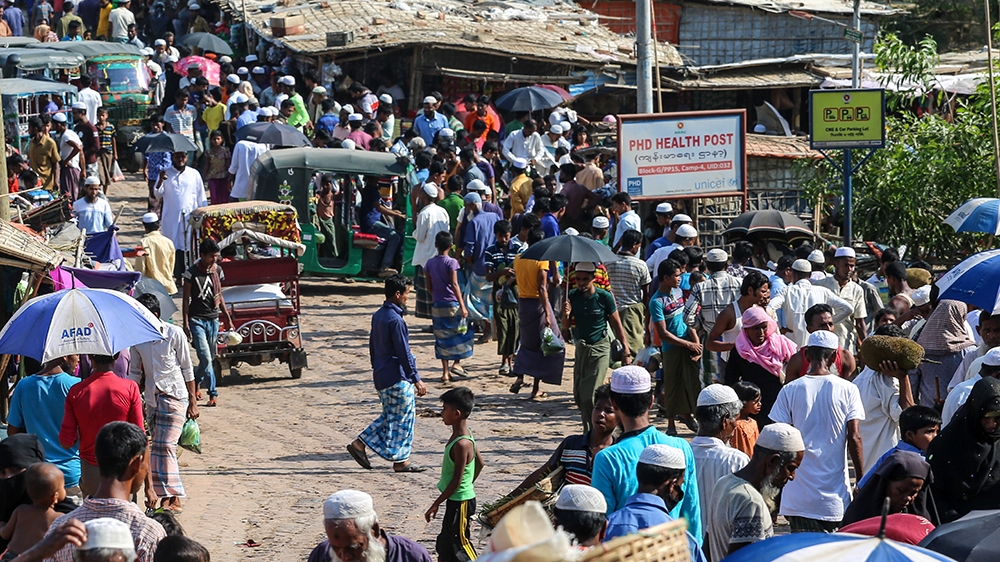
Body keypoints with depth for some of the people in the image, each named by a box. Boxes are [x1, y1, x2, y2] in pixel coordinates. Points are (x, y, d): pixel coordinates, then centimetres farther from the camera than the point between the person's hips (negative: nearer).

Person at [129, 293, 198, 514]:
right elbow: (135, 372, 12)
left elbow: (187, 369, -3)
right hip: (152, 398, 5)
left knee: (166, 445, -13)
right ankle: (169, 495, 11)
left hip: (175, 396, -5)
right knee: (157, 446, 5)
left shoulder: (175, 334, -10)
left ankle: (172, 497, -12)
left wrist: (193, 401, -3)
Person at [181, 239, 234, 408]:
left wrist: (228, 318, 15)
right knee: (205, 357, -12)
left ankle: (195, 382, 32)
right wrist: (186, 324, -10)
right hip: (197, 320, -5)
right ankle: (213, 394, -8)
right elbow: (185, 299, -6)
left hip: (213, 319, 5)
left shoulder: (217, 270, 6)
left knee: (209, 357, 9)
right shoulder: (192, 273, -9)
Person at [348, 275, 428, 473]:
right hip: (398, 378, -9)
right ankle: (401, 460, 8)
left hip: (381, 376, 9)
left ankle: (360, 444, 15)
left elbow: (372, 347, 17)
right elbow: (404, 354, -18)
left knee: (390, 416, 19)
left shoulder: (378, 316, 9)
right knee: (403, 418, 2)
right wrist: (416, 380, -13)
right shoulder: (396, 320, -19)